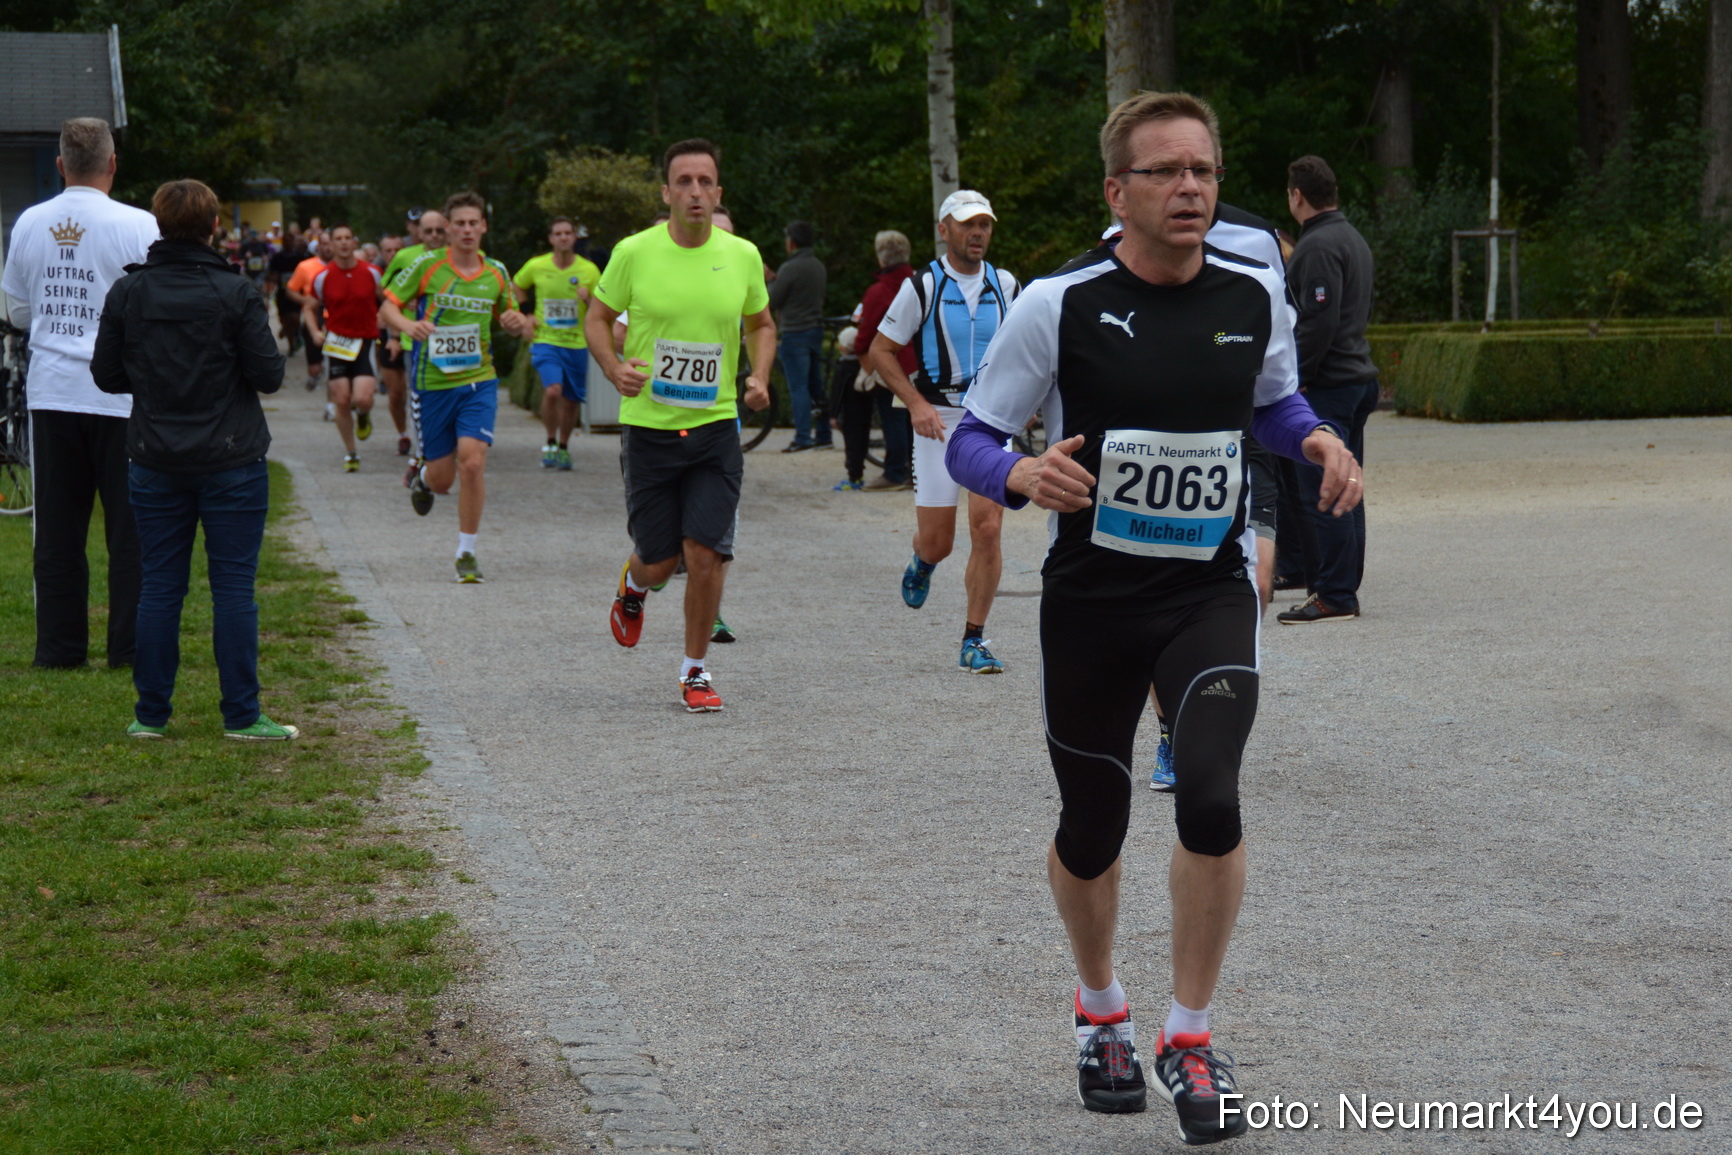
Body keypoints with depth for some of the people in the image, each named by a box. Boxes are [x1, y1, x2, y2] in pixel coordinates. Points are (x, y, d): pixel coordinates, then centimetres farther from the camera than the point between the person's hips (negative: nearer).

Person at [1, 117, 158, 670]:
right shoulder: (137, 226, -10)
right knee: (130, 526, 4)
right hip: (121, 394, -4)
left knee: (57, 526, 8)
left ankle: (60, 646, 11)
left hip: (51, 392, 4)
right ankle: (130, 646, 5)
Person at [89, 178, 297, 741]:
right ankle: (242, 716, 3)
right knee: (233, 586, 1)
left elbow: (106, 374, 4)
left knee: (160, 587, 8)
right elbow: (269, 374, -10)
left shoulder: (126, 293, -1)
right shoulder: (235, 294, -10)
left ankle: (151, 714, 11)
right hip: (232, 463, -3)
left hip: (155, 463, 3)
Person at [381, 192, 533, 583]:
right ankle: (422, 479, 46)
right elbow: (388, 306, 0)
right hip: (432, 382, -1)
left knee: (472, 462, -17)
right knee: (442, 479, 5)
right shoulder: (427, 265, -4)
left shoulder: (496, 273, 5)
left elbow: (515, 323, 17)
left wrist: (520, 323, -7)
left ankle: (466, 554, -3)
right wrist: (409, 326, -22)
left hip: (479, 380, 1)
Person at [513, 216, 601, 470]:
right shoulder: (535, 267, -2)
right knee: (553, 391, -22)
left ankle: (563, 447, 32)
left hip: (577, 344, 2)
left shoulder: (589, 270, -2)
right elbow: (515, 290, 18)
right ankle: (550, 442, 0)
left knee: (571, 400, 9)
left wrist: (588, 299, -18)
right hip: (545, 342, -2)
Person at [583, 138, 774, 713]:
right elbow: (598, 317, 7)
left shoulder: (743, 256, 1)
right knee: (659, 560, 4)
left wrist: (759, 376, -2)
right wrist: (614, 367, -12)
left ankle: (695, 670, 10)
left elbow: (761, 324, 16)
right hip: (648, 425, -1)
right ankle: (633, 585, 43)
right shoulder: (634, 253, -6)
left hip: (716, 427, 1)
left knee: (706, 553, -8)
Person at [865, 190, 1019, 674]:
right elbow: (880, 351, -2)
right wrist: (917, 404, -14)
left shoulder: (1005, 285, 6)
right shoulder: (922, 287, -5)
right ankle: (922, 563, 41)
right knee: (936, 542, 2)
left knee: (987, 530, -10)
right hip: (939, 421, -2)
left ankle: (974, 640, 0)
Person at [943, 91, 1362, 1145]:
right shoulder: (1060, 305, -10)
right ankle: (1102, 1008, 40)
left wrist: (1320, 439, -3)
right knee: (1092, 828, 10)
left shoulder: (1255, 293, 0)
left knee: (1211, 797, -20)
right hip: (1091, 599, -1)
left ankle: (1191, 1038, -1)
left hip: (1211, 593, 1)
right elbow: (970, 440, -6)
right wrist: (1024, 475, -29)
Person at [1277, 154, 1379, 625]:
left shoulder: (1318, 246, -14)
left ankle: (1334, 596, -8)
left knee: (1321, 493, -8)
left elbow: (1318, 323, -21)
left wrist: (1292, 377, -15)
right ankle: (1344, 589, 17)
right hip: (1357, 378, 10)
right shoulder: (1353, 239, 18)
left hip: (1326, 387, -10)